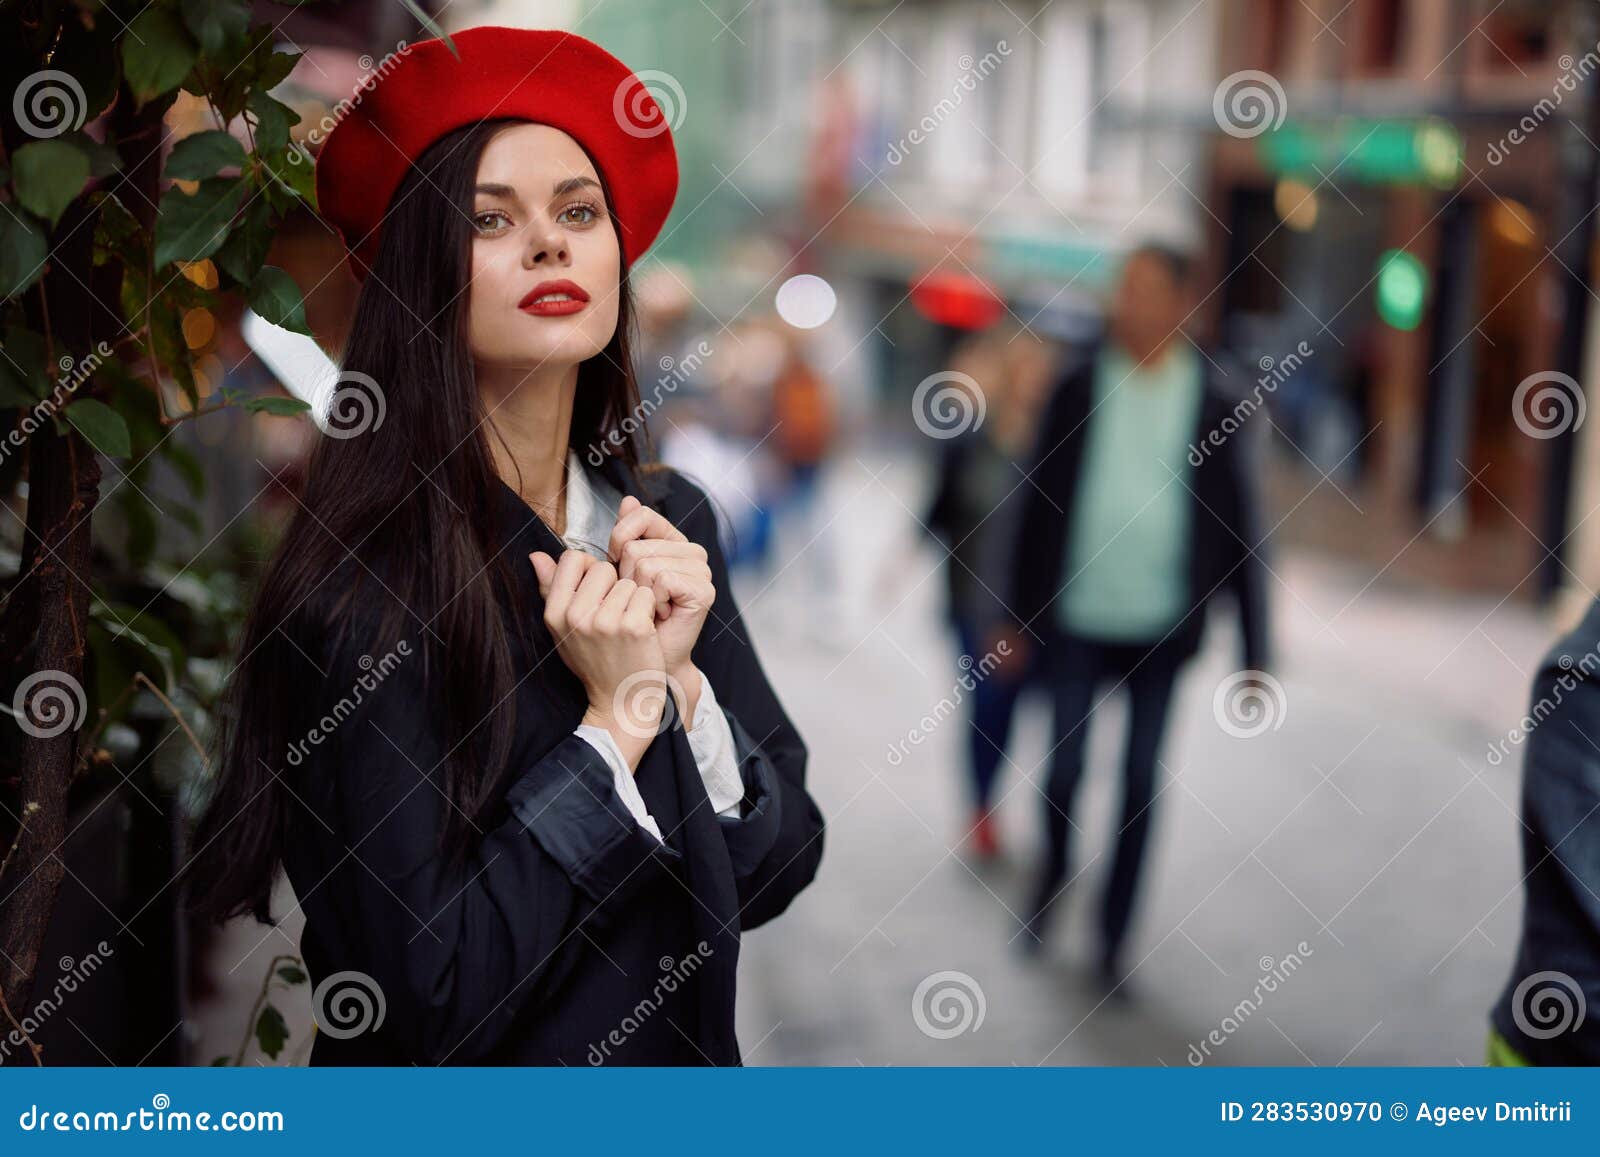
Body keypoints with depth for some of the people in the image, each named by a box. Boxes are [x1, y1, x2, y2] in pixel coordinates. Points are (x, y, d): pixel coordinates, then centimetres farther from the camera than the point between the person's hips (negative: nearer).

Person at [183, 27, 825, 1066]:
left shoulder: (668, 519, -6)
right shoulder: (357, 577, -23)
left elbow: (777, 869, -4)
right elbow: (426, 997, -25)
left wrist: (676, 681, -19)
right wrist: (615, 720, -23)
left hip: (686, 1065, 5)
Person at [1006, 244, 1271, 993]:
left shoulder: (1213, 401, -3)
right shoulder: (1080, 388, -2)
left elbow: (1237, 529, -1)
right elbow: (1040, 503, 2)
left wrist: (1255, 648, -3)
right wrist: (1020, 614, 2)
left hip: (1161, 624, 0)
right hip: (1077, 619, 0)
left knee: (1141, 783, 5)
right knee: (1064, 767, 7)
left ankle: (1114, 937, 18)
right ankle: (1052, 875, 35)